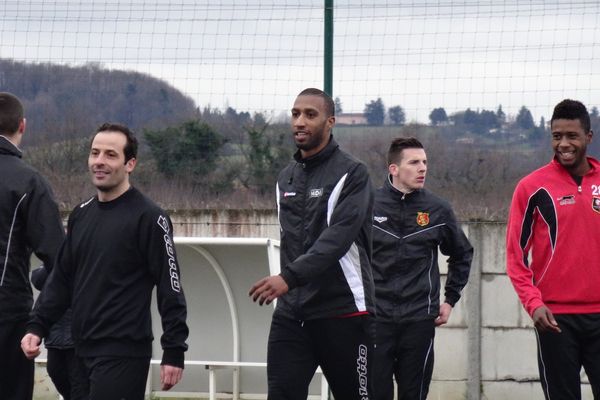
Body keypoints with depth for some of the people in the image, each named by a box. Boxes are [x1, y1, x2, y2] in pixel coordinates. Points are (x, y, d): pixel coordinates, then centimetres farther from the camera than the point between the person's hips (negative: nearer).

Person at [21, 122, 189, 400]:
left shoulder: (148, 218, -8)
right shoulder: (81, 215, 13)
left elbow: (170, 289, -10)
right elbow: (61, 278, 18)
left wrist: (174, 352, -13)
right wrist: (37, 326, 6)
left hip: (124, 355, -7)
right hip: (83, 351, 7)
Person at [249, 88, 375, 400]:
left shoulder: (351, 174, -8)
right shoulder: (286, 178, 14)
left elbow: (338, 237, -20)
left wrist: (289, 278, -30)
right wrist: (288, 288, 15)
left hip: (342, 313, -6)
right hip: (291, 315, 6)